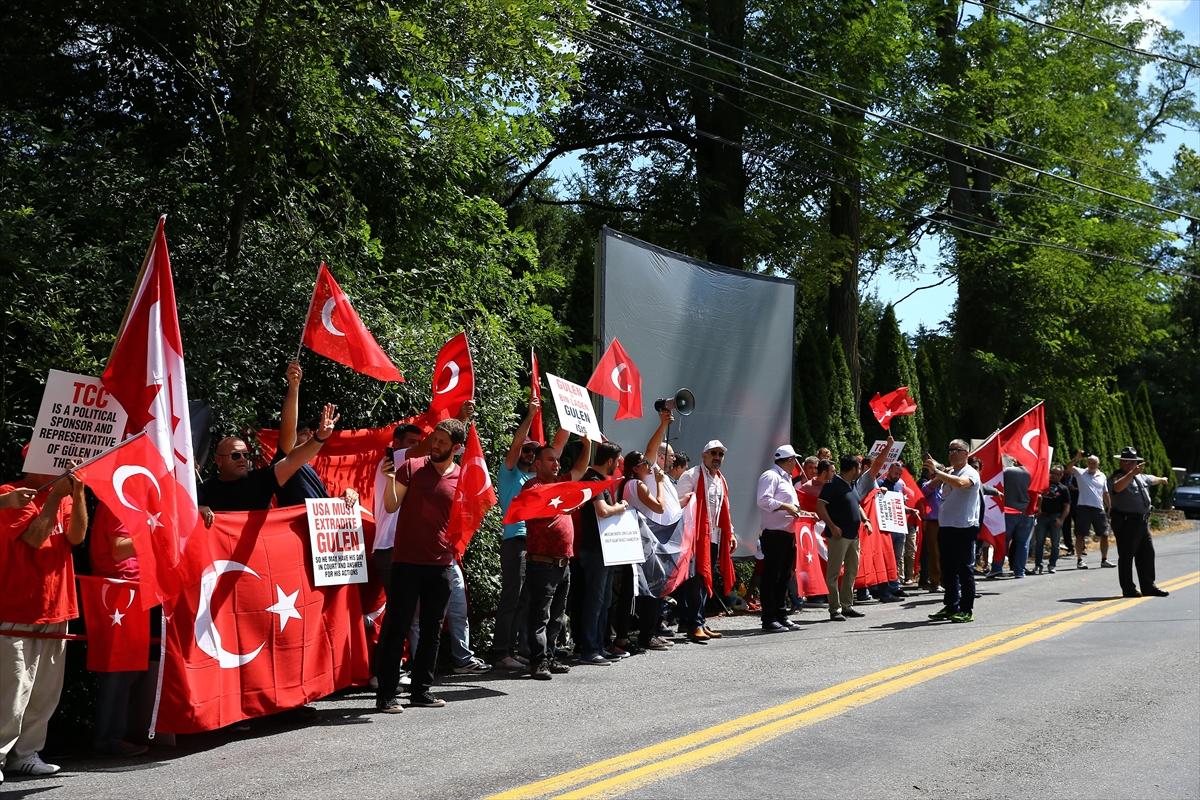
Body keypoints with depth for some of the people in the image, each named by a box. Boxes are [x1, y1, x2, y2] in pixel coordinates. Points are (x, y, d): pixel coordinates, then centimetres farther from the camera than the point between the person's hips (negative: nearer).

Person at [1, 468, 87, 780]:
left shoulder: (64, 496, 11)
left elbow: (77, 536, -3)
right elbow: (34, 537, -19)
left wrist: (77, 495, -13)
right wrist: (55, 497, -17)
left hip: (54, 610, 6)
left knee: (45, 694, 9)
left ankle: (25, 753, 17)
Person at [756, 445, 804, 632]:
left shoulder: (786, 479, 24)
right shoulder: (770, 476, -8)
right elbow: (763, 500, -21)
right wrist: (786, 507, -19)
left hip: (788, 533, 10)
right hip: (774, 534, -10)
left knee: (784, 577, 12)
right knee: (771, 577, -6)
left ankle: (781, 616, 19)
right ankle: (769, 619, -4)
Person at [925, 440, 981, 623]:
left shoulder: (970, 473, -7)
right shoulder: (947, 472, 16)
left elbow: (960, 483, -30)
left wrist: (937, 472, -32)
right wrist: (933, 474, 1)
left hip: (964, 528, -8)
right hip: (945, 526, 8)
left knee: (965, 570, -3)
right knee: (948, 569, 13)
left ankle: (967, 610, 2)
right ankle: (951, 607, 22)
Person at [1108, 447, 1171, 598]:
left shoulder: (1140, 477, 19)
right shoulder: (1117, 477, -11)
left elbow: (1151, 479, 42)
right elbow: (1117, 487, -35)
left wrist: (1161, 479, 60)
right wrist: (1132, 473, -44)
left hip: (1143, 521, 9)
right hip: (1126, 522, -9)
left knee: (1147, 553, 13)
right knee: (1126, 556, -3)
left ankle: (1148, 587, 22)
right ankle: (1128, 589, 2)